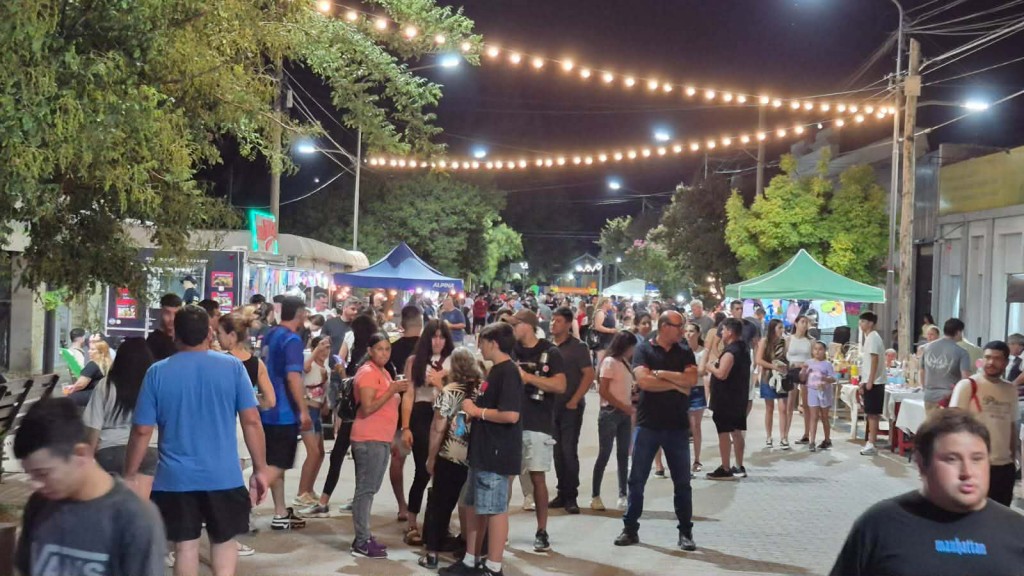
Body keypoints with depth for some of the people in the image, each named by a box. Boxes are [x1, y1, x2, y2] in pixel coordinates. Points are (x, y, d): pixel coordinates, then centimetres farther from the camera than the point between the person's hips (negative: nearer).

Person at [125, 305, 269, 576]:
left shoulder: (157, 372, -3)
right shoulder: (232, 367, -3)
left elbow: (142, 430, -3)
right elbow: (252, 421, -5)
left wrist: (130, 476, 7)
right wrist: (260, 469, 2)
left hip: (175, 479, 0)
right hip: (224, 476, 0)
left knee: (185, 545, 9)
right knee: (224, 539, 18)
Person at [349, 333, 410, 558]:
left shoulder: (384, 372, 17)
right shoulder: (367, 373, -12)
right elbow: (367, 409, -20)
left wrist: (397, 392, 11)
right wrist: (392, 391, -22)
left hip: (381, 439, 10)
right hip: (369, 440, -10)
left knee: (370, 489, 13)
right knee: (365, 489, -8)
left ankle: (364, 536, 19)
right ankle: (361, 543, -6)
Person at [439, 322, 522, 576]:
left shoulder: (508, 372, -16)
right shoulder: (495, 371, 14)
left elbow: (511, 415, -26)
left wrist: (477, 411, -15)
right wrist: (473, 411, 7)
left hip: (497, 454, -10)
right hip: (483, 451, 10)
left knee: (495, 509, -2)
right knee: (473, 506, 15)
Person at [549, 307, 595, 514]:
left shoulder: (578, 347, -5)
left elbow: (589, 375, -9)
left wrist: (575, 400, -13)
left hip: (571, 407, -5)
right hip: (551, 406, 5)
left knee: (569, 451, -6)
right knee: (557, 451, 10)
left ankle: (571, 497, 2)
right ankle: (562, 494, 18)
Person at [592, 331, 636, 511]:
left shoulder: (625, 363, 14)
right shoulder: (609, 362, -9)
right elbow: (603, 391, -14)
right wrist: (623, 406, -16)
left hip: (624, 413, 8)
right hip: (610, 412, -8)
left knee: (623, 455, 6)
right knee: (604, 455, -3)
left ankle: (622, 496, 8)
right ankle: (595, 495, 5)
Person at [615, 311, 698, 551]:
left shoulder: (685, 353, 6)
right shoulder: (643, 350, -1)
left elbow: (692, 380, -10)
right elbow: (643, 380, -17)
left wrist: (661, 373, -13)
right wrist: (676, 384, -10)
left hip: (677, 426, 2)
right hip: (647, 425, -2)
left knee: (682, 482, 6)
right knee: (637, 480, 4)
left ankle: (685, 532, 15)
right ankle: (630, 529, 15)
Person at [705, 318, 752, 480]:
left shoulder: (730, 352, -19)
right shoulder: (743, 349, 12)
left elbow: (722, 374, -28)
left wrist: (711, 367, -10)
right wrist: (718, 365, 15)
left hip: (726, 398, -10)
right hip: (739, 397, 10)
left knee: (724, 432, -5)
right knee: (737, 431, 14)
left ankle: (725, 470, -3)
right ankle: (739, 467, 19)